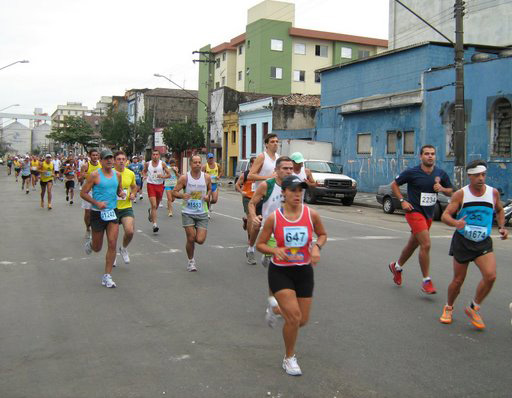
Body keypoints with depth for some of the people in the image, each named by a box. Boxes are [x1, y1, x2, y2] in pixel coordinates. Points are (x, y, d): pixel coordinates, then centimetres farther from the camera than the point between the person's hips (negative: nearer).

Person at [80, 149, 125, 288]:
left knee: (112, 244, -7)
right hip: (98, 214, -3)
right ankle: (89, 244, 48)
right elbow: (83, 193, -7)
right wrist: (97, 203, -19)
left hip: (112, 213, 4)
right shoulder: (95, 175, -9)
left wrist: (122, 193, -2)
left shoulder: (117, 175, 6)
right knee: (97, 248, 9)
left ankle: (107, 277, 2)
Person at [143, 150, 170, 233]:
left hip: (160, 185, 2)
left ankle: (150, 211, 52)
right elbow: (144, 172, 19)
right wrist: (145, 176, -3)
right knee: (153, 205, -12)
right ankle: (155, 224, -11)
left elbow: (169, 174, 1)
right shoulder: (148, 164, 1)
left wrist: (163, 176, -19)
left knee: (157, 205, 17)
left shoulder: (162, 164, -2)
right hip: (151, 185, -2)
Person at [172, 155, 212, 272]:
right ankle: (191, 261, 19)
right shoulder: (184, 178, -7)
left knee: (200, 240, -7)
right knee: (191, 239, -5)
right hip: (188, 213, -2)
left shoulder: (206, 177, 0)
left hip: (202, 213, 2)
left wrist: (208, 195, -3)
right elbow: (174, 192, -3)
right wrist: (182, 195, -24)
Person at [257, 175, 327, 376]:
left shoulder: (311, 214, -7)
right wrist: (275, 250, -23)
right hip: (280, 271, -3)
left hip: (304, 271, 3)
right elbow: (260, 244, -2)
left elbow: (323, 234, 11)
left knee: (302, 320, 9)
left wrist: (317, 247, -10)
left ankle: (278, 307, 44)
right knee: (294, 317, -14)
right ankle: (289, 358, 12)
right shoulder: (274, 217, -11)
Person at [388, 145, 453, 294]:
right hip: (414, 211, -6)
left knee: (413, 244, 18)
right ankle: (426, 281, -7)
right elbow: (394, 184, 1)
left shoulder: (441, 174, 3)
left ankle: (396, 266, 43)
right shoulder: (412, 172, -10)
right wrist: (402, 201, -10)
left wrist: (442, 189, -10)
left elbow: (451, 191, 12)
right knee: (426, 244, -17)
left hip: (429, 214, 6)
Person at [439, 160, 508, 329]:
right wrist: (455, 223, -35)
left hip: (484, 243, 2)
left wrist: (501, 227, 4)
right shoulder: (460, 194, -9)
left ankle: (473, 309, 4)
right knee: (458, 280, 5)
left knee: (490, 276, -19)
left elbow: (499, 210, 19)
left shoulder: (493, 192, -1)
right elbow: (445, 215, -14)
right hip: (462, 241, -2)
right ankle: (448, 308, 33)